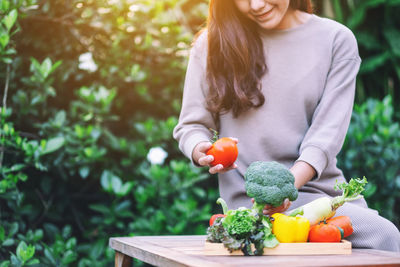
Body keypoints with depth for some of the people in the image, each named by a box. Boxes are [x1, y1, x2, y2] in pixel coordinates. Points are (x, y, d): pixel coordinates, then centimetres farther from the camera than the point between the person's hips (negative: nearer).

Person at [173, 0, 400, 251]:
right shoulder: (212, 43, 5)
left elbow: (328, 132, -5)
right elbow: (191, 126, 7)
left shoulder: (337, 39, 5)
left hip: (323, 188, 3)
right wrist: (202, 151, -18)